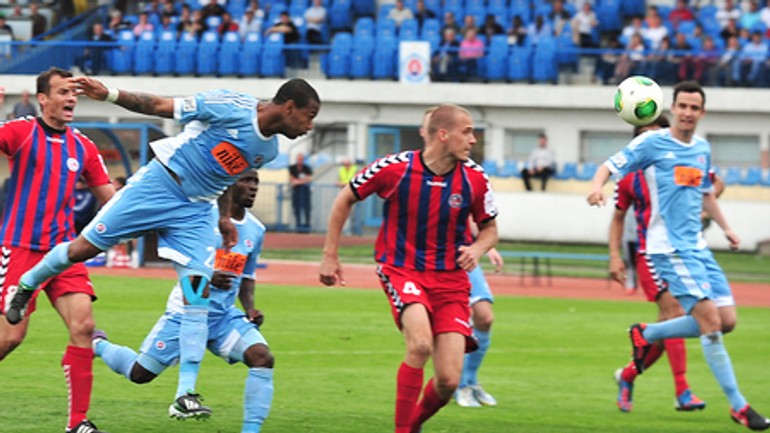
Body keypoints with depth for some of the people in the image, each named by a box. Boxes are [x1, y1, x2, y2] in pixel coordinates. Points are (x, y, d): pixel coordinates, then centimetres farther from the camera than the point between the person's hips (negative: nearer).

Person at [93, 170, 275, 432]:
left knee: (262, 357, -20)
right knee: (140, 373, 0)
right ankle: (98, 344, 32)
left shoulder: (256, 230, 8)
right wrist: (207, 277, -30)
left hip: (224, 315, 5)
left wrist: (250, 308, 1)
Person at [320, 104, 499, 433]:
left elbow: (489, 228, 12)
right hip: (401, 270, -3)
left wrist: (476, 249, -11)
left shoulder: (474, 178, -4)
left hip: (450, 277, 3)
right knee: (421, 343, -32)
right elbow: (345, 199, 4)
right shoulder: (394, 168, -12)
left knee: (448, 381, -9)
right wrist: (330, 255, 5)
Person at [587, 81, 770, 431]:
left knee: (726, 321, 3)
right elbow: (611, 166, -7)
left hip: (697, 246, 7)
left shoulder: (703, 148, 14)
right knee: (710, 318, -15)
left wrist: (725, 228, 25)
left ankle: (646, 335, 21)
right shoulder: (651, 143, -5)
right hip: (669, 249, -7)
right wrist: (597, 187, -28)